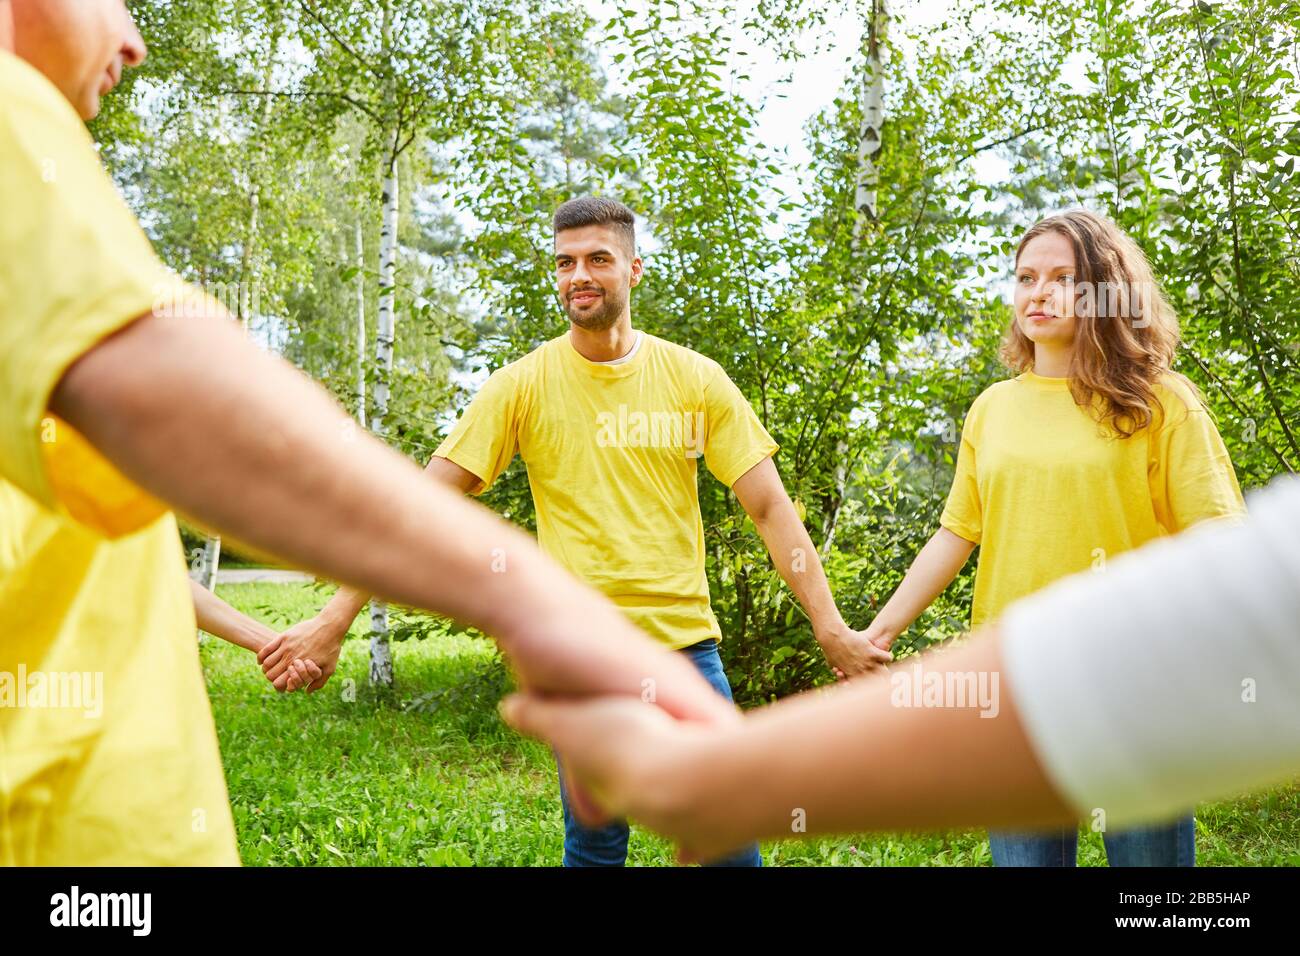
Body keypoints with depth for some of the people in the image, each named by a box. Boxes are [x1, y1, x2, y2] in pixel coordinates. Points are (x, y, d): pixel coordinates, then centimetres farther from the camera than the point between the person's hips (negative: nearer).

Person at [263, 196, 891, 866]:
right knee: (594, 847, 9)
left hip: (688, 641, 1)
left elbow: (769, 508, 1)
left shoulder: (696, 379, 1)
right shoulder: (523, 385, -2)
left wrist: (831, 627, -6)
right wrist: (335, 618, -10)